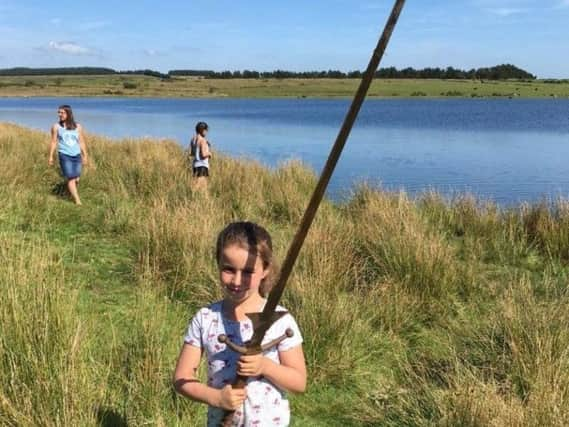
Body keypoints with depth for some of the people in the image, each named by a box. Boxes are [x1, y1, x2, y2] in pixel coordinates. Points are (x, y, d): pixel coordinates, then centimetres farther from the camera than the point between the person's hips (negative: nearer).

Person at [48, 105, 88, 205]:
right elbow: (54, 142, 5)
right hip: (65, 155, -2)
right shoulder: (56, 127, 2)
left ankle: (72, 192, 35)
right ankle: (77, 201, -7)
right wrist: (51, 157, 2)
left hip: (76, 155, 2)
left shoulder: (78, 127, 6)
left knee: (76, 179, 5)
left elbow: (81, 143, 11)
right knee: (71, 178, -9)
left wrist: (85, 156, 10)